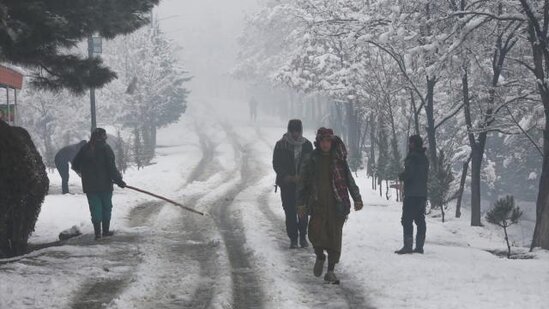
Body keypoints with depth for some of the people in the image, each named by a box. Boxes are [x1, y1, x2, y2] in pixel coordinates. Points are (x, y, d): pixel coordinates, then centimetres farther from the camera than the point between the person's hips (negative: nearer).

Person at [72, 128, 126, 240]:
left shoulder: (84, 149, 3)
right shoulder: (105, 149, -9)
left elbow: (75, 165, 11)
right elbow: (112, 168, -13)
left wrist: (81, 172, 32)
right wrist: (119, 180, -5)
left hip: (89, 186, 3)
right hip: (105, 185, -3)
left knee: (95, 209, 6)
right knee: (106, 207, 13)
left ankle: (97, 232, 1)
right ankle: (106, 230, 15)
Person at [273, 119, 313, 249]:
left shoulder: (307, 145, 5)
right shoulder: (281, 145, 2)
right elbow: (276, 164, 2)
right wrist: (285, 176, -14)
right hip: (287, 184, -1)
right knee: (290, 212, -2)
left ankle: (303, 237, 10)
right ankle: (293, 239, 3)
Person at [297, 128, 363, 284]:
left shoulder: (339, 159, 4)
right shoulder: (312, 160, 6)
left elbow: (349, 180, 7)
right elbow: (304, 182, 12)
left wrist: (357, 199, 1)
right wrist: (302, 203, 10)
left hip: (337, 204, 0)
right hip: (318, 204, 0)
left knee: (335, 237, -1)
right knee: (316, 234, -14)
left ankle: (331, 271, 9)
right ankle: (320, 257, 18)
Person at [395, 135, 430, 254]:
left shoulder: (412, 157, -13)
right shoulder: (424, 157, 15)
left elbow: (408, 174, -19)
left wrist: (401, 176, 2)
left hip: (411, 194, -9)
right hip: (422, 194, 9)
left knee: (407, 220, -7)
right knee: (420, 220, 10)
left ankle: (408, 246, -12)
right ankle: (419, 246, 10)